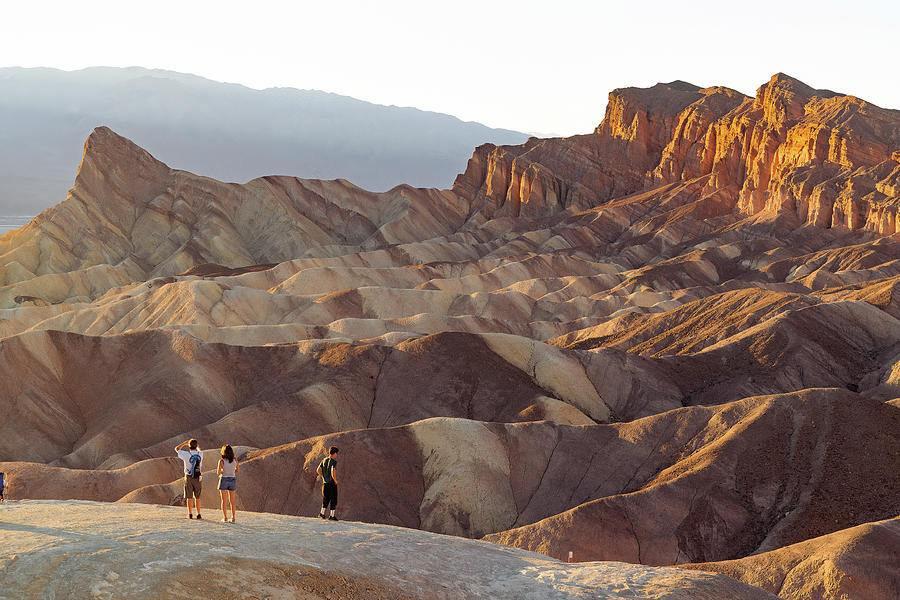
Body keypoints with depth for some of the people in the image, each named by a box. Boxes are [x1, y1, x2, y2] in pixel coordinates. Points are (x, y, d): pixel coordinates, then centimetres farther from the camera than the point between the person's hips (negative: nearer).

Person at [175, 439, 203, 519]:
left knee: (189, 497, 4)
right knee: (197, 497, 11)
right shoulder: (200, 454, -3)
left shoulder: (186, 454, -13)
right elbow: (199, 449, 23)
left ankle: (190, 514, 5)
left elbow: (177, 449, 2)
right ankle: (198, 514, 8)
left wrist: (184, 443, 11)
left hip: (189, 477, -2)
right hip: (197, 478, 2)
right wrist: (196, 445, 37)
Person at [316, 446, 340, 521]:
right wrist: (335, 480, -12)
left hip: (325, 483, 6)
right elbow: (333, 472, -26)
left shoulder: (324, 460, 7)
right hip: (332, 483, -6)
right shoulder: (334, 461, -14)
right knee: (333, 500, 3)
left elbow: (318, 470, 9)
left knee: (326, 498, 18)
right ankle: (332, 516, 4)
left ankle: (322, 513, 13)